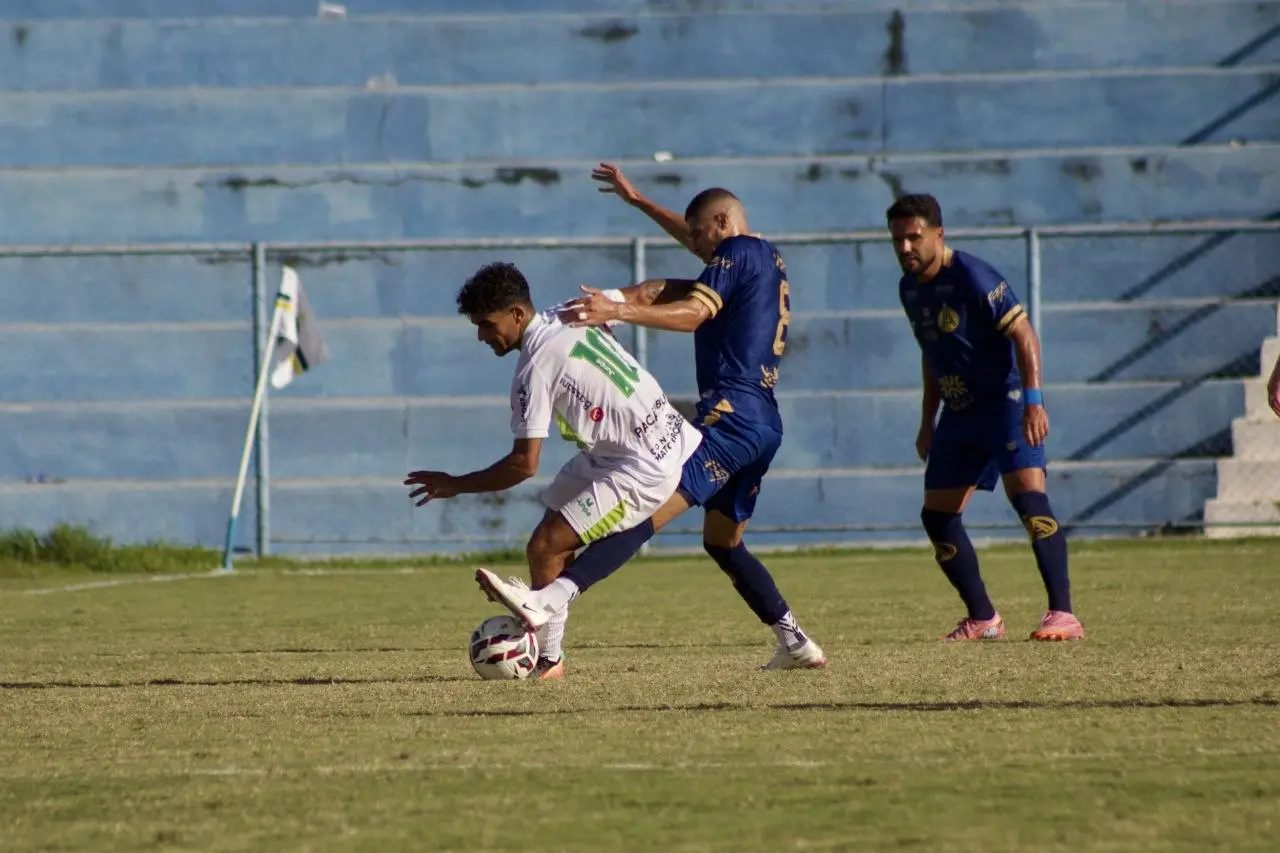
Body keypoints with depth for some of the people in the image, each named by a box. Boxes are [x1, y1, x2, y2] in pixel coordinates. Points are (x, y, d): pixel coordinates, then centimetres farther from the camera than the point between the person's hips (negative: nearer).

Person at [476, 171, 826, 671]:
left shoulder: (738, 253, -3)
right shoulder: (768, 260, 24)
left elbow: (692, 315, -18)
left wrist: (618, 311, -27)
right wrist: (637, 201, 48)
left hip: (731, 417, -10)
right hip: (764, 424, 10)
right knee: (722, 543, 21)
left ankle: (550, 601, -37)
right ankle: (796, 644, 17)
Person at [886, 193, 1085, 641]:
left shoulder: (972, 277, -17)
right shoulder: (910, 288, 8)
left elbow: (1024, 334, -19)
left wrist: (1033, 400, -29)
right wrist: (928, 420, 22)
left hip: (1005, 402, -9)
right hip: (959, 413, 9)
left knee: (1026, 493, -24)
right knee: (937, 516, 4)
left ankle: (1063, 614, -28)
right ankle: (982, 619, 16)